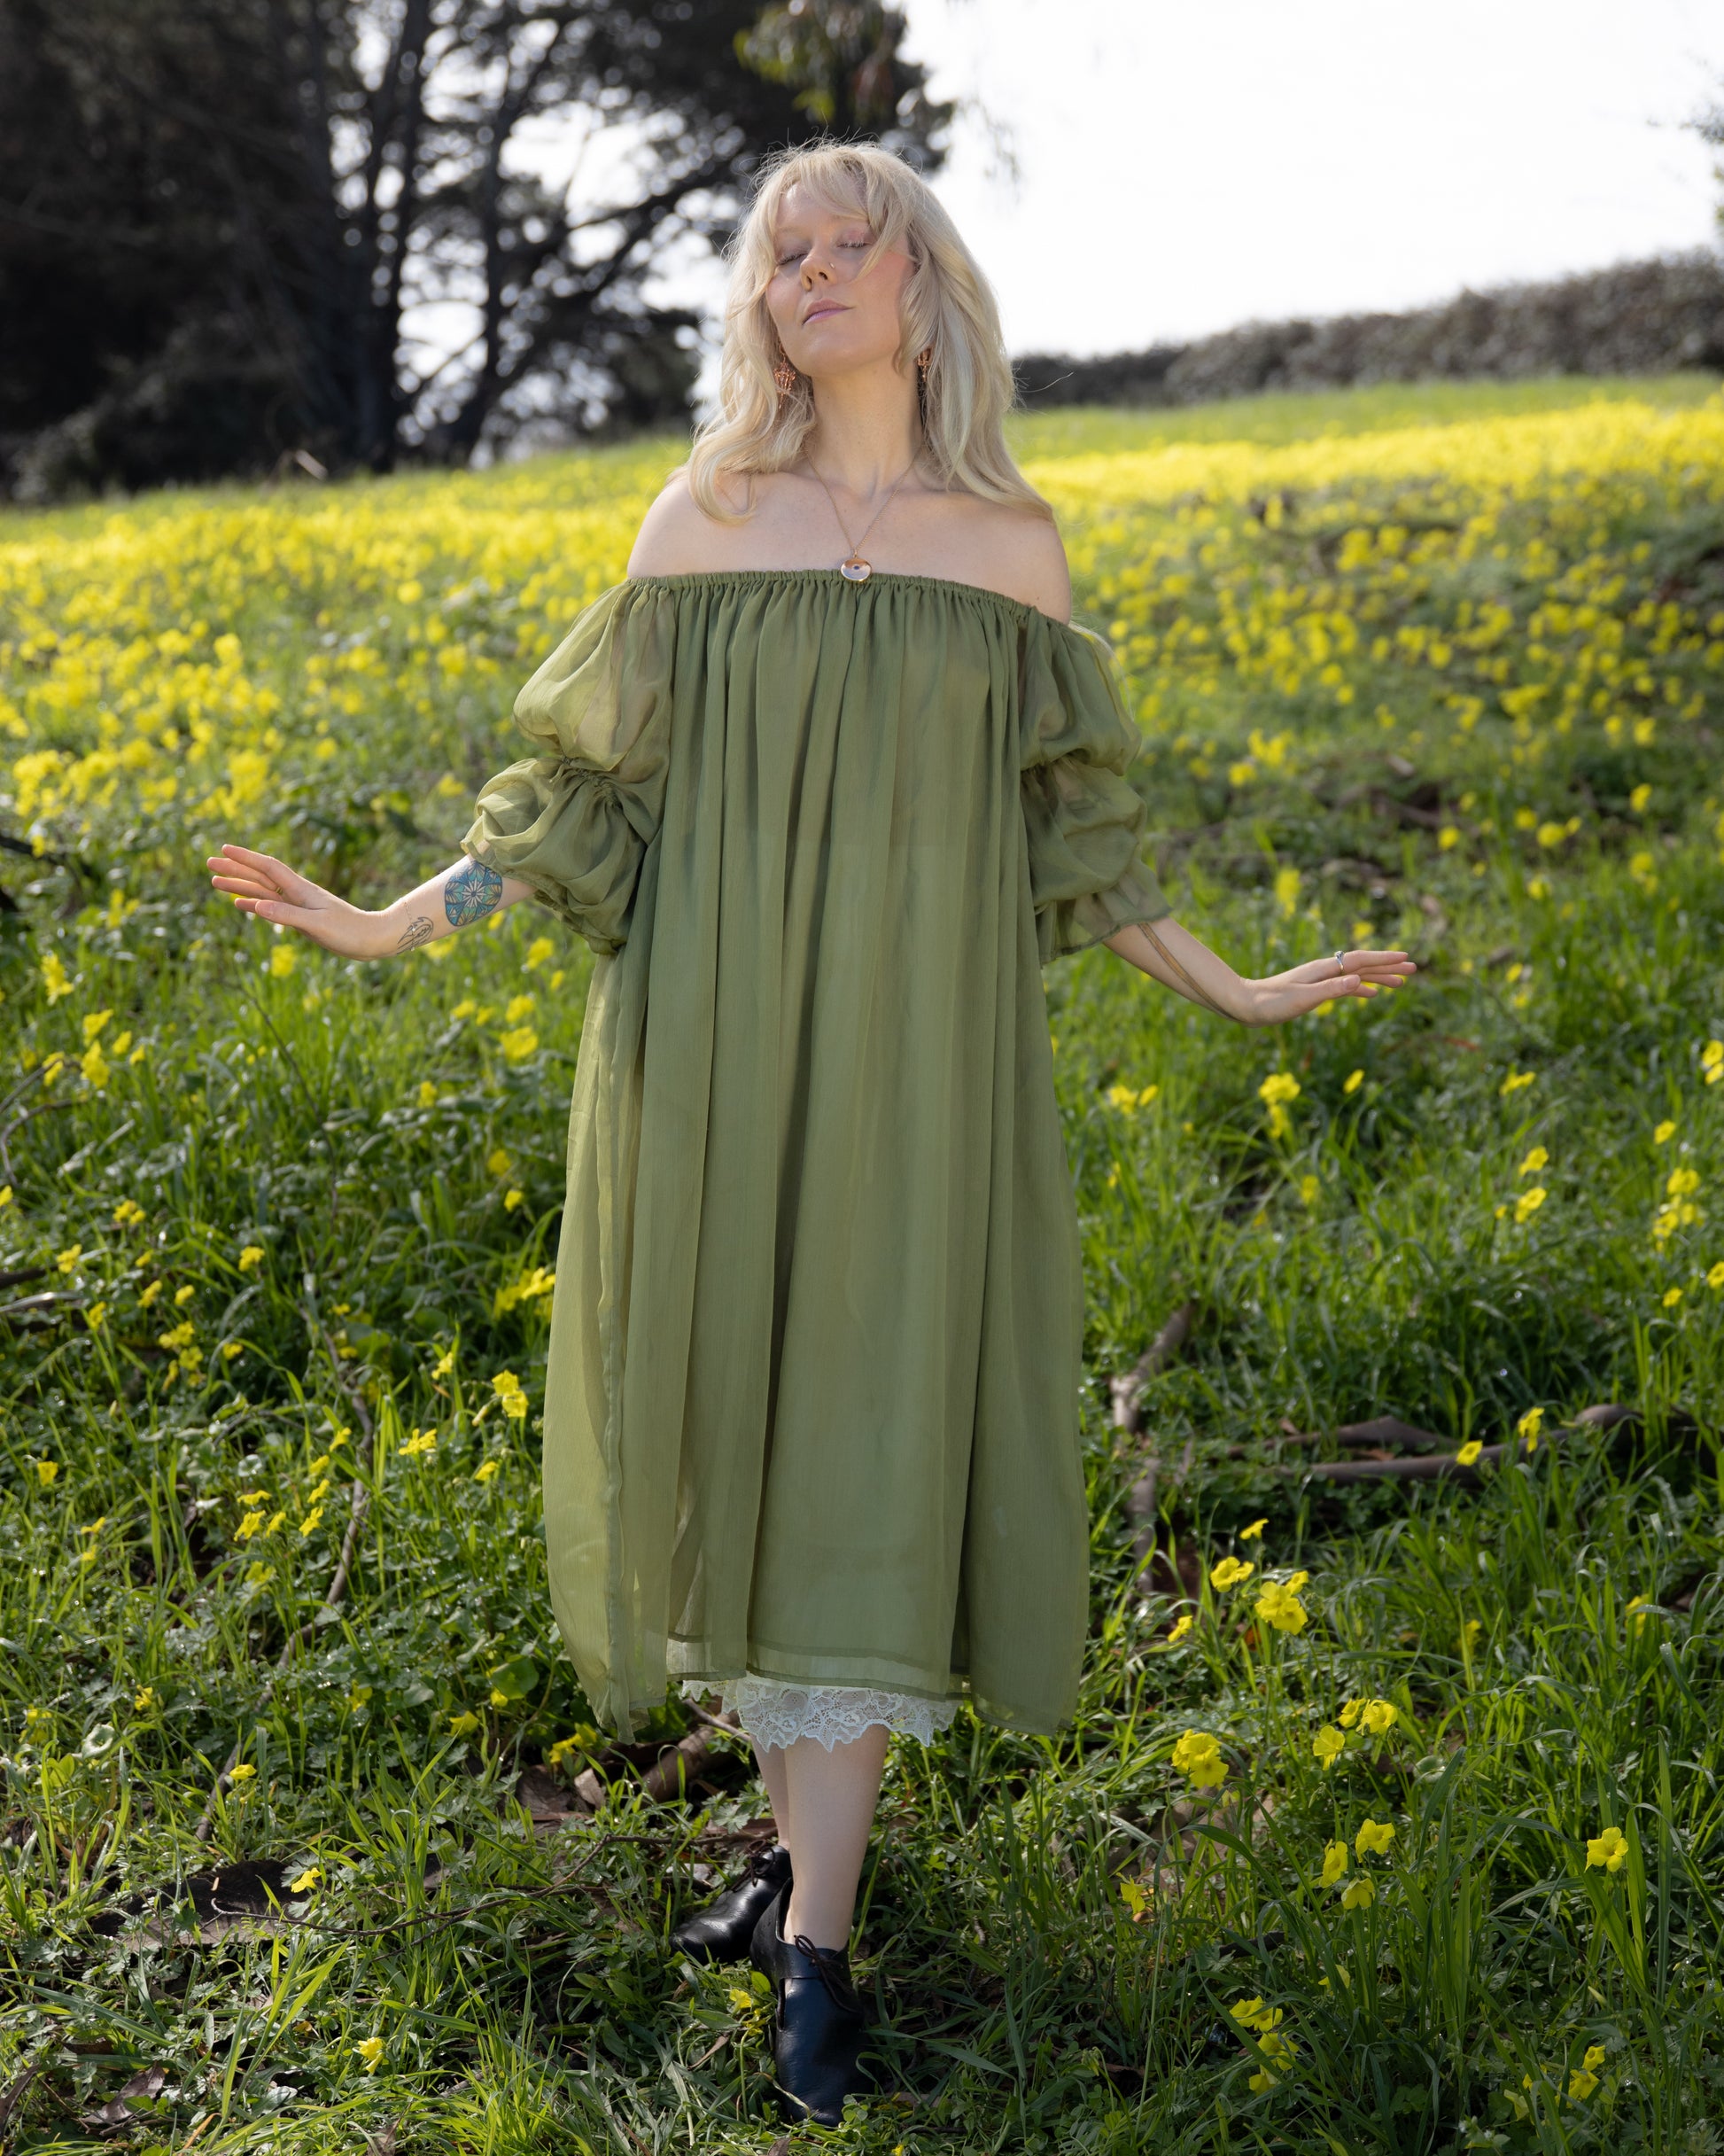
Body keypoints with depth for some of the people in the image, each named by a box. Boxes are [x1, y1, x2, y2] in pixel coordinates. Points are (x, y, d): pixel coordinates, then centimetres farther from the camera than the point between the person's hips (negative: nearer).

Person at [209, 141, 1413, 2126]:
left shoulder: (1012, 547, 5)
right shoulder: (701, 520, 5)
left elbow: (1066, 833, 10)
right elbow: (592, 791, 8)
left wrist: (1232, 990, 6)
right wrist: (391, 923, 0)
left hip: (912, 1067, -1)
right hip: (712, 1060, 1)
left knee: (872, 1440, -3)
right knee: (739, 1418, 5)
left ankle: (816, 1940, 2)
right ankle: (808, 1818, 26)